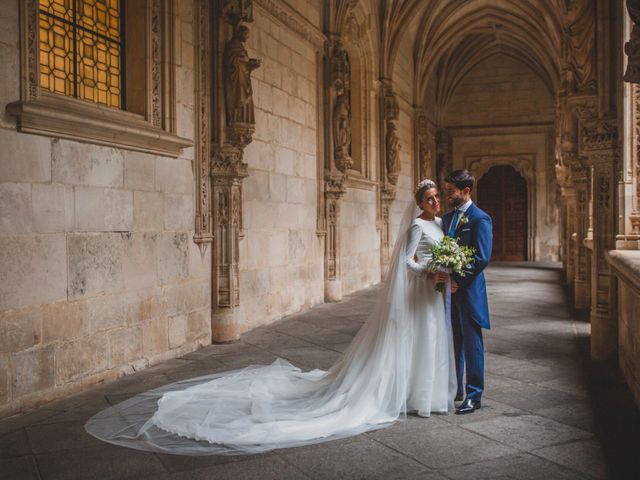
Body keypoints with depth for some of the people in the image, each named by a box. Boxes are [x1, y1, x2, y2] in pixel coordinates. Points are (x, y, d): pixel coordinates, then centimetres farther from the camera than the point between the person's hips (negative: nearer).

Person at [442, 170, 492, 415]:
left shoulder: (480, 219, -11)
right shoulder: (446, 218, 12)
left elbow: (482, 258, -17)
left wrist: (458, 281, -17)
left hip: (469, 291, -7)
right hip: (449, 289, 7)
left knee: (471, 344, 2)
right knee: (453, 342, 15)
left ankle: (474, 396, 11)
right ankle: (454, 389, 28)